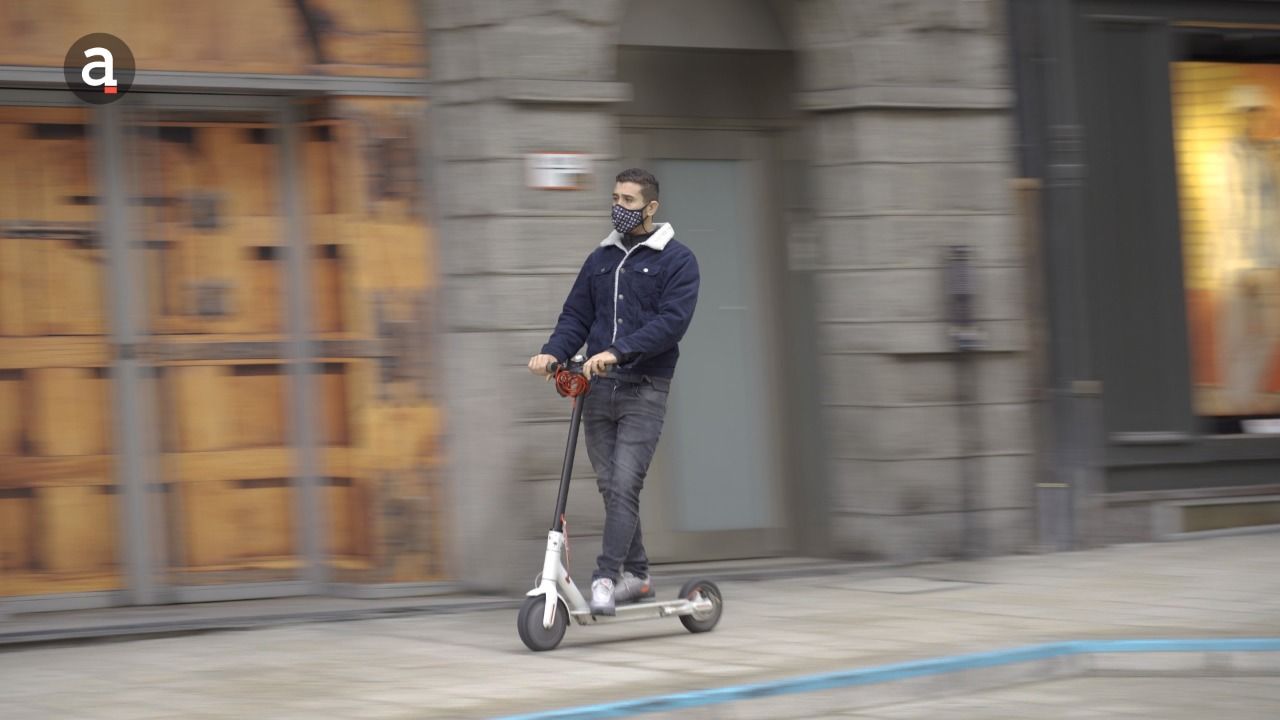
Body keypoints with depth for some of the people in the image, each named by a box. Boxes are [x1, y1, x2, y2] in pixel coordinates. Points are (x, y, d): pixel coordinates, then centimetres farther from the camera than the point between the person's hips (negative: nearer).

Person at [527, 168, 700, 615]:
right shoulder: (601, 260, 16)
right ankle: (636, 576, 17)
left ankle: (606, 577, -17)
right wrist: (553, 352, -7)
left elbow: (672, 321, -14)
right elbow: (576, 316, 14)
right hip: (597, 389, 5)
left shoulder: (677, 261, -1)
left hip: (644, 390, -5)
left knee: (624, 485, -15)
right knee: (609, 487, 7)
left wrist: (617, 352, -25)